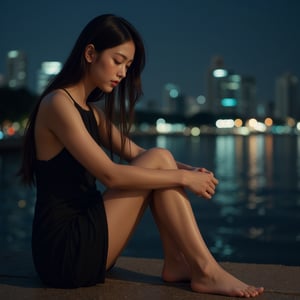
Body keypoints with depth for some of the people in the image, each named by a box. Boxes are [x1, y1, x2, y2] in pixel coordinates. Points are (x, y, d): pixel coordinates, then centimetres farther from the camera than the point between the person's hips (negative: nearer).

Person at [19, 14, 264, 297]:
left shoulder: (91, 112, 16)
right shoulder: (58, 104, -14)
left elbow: (135, 154, 12)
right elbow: (111, 175, -21)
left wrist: (188, 171, -5)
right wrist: (182, 177, -14)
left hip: (83, 234, 9)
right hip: (64, 251, -9)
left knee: (159, 162, 0)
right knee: (158, 160, -13)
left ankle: (176, 263, -6)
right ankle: (207, 271, -10)